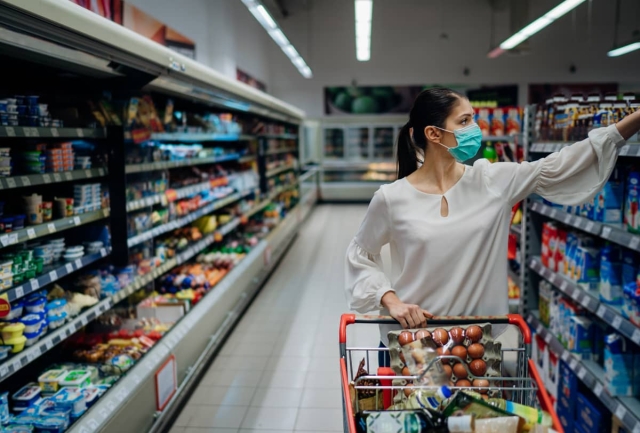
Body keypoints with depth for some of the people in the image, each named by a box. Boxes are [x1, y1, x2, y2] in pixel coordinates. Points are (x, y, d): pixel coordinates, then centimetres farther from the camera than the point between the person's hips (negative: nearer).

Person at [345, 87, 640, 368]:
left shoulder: (493, 181, -3)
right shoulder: (392, 198, -10)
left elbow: (557, 167, -4)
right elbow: (360, 256, 1)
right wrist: (391, 301, -13)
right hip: (407, 340, -2)